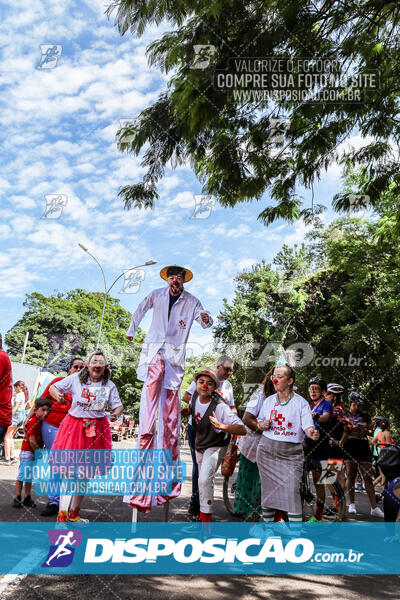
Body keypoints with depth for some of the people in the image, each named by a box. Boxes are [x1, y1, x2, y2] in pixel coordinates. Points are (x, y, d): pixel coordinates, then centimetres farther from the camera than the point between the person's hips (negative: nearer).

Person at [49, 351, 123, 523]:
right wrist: (57, 394, -20)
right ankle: (62, 513, 5)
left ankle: (73, 512, 26)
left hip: (96, 430, 2)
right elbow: (53, 387, 2)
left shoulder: (109, 386, 1)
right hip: (74, 426, -2)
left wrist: (116, 413, -17)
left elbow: (118, 405, 6)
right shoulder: (76, 378, -4)